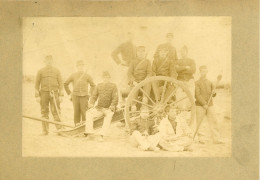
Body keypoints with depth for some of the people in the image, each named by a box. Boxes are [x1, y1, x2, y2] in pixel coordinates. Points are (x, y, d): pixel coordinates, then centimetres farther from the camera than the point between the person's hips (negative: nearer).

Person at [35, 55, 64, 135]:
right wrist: (37, 96, -2)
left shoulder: (57, 71, 6)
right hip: (44, 93, 1)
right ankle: (45, 131, 11)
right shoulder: (40, 71, 6)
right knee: (44, 113, 4)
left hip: (54, 93, -1)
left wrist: (61, 95, -1)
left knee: (56, 112, -8)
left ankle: (59, 129, -6)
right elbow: (37, 84, 5)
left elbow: (60, 84, 6)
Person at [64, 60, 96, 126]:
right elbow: (65, 84, 12)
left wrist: (89, 93, 5)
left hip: (84, 97, -1)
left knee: (84, 112, -6)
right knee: (76, 112, 1)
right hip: (75, 96, 1)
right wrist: (69, 93, 7)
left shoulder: (87, 76, 3)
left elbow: (93, 85, 13)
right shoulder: (73, 75, 4)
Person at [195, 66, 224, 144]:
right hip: (200, 105, -4)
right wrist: (204, 104, -17)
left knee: (213, 121, 0)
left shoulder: (209, 83, 14)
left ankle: (216, 139, 3)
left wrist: (214, 92, -6)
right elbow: (197, 95, -10)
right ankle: (202, 139, 6)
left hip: (210, 105, 4)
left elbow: (213, 95, 18)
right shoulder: (197, 83, -1)